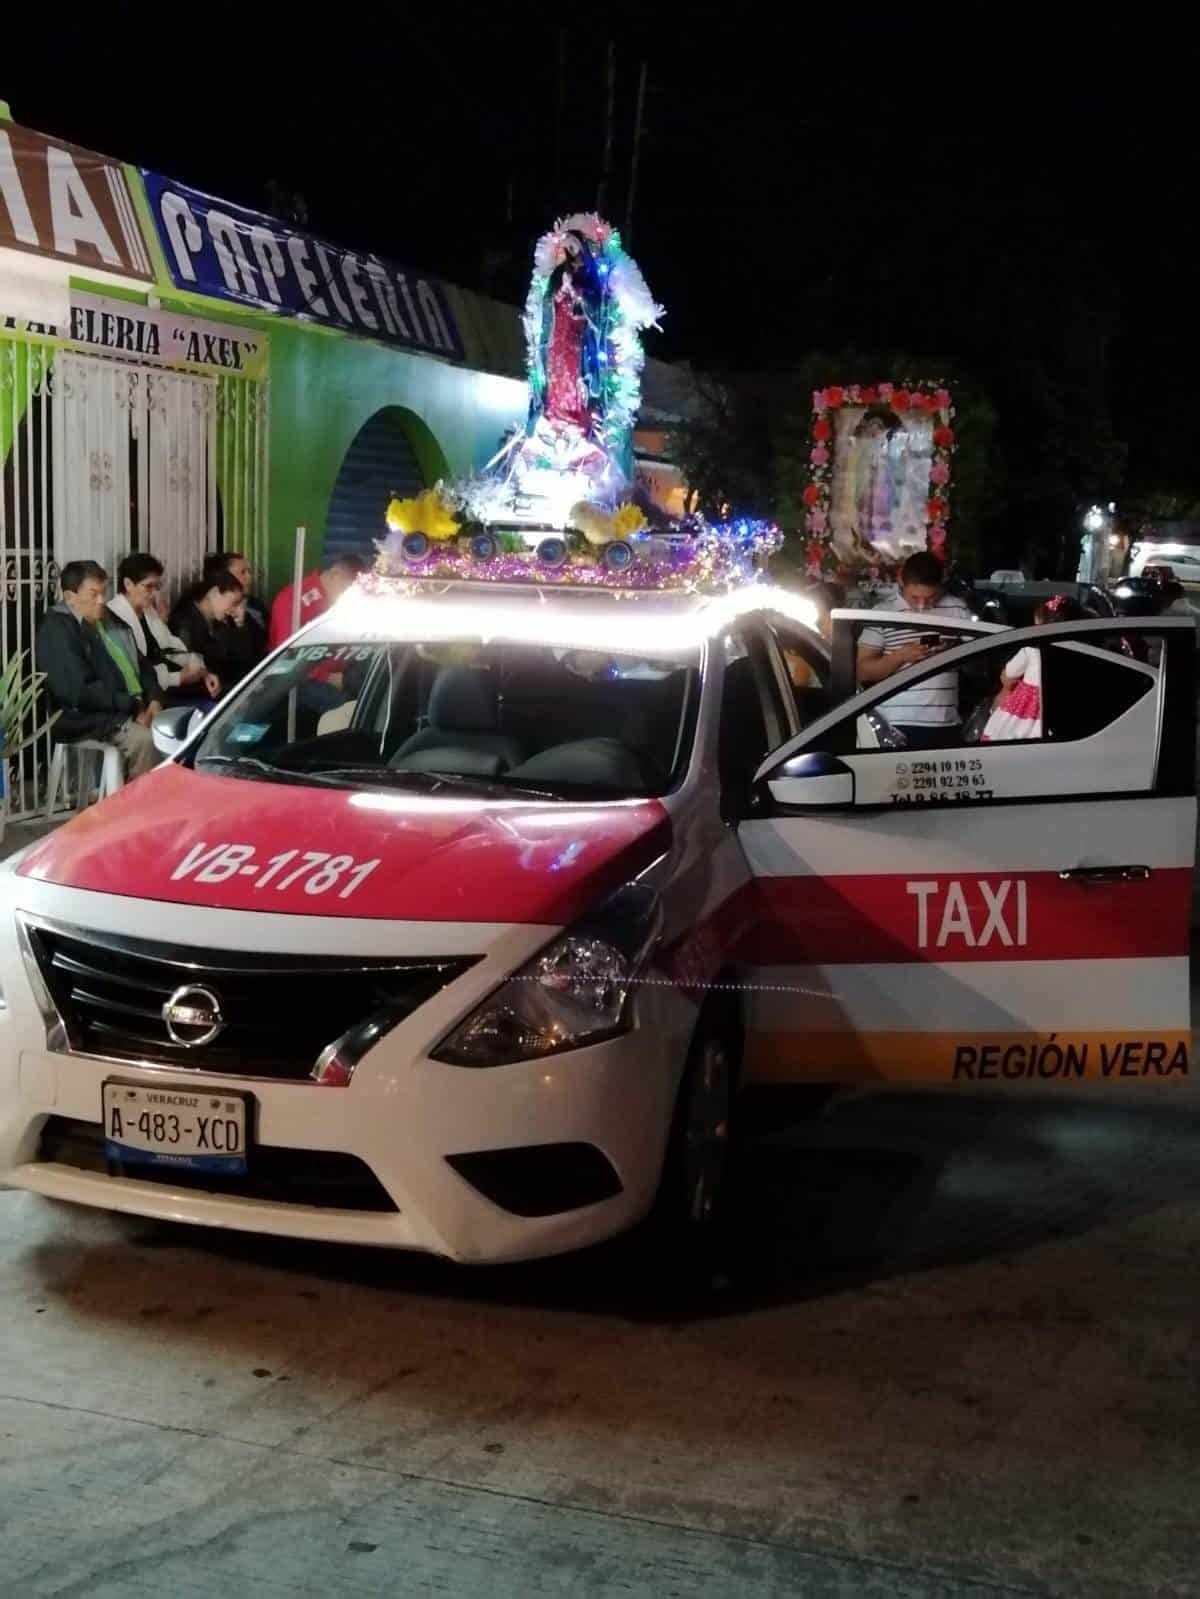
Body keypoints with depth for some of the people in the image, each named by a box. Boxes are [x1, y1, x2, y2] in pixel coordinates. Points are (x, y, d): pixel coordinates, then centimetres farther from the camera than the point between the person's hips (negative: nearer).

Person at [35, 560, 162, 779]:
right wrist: (134, 705, -18)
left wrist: (153, 699, -1)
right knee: (145, 739, -31)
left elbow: (140, 664, 20)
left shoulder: (108, 621, 16)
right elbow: (79, 692, -19)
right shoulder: (56, 630, -10)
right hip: (86, 719, -8)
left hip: (131, 710, 8)